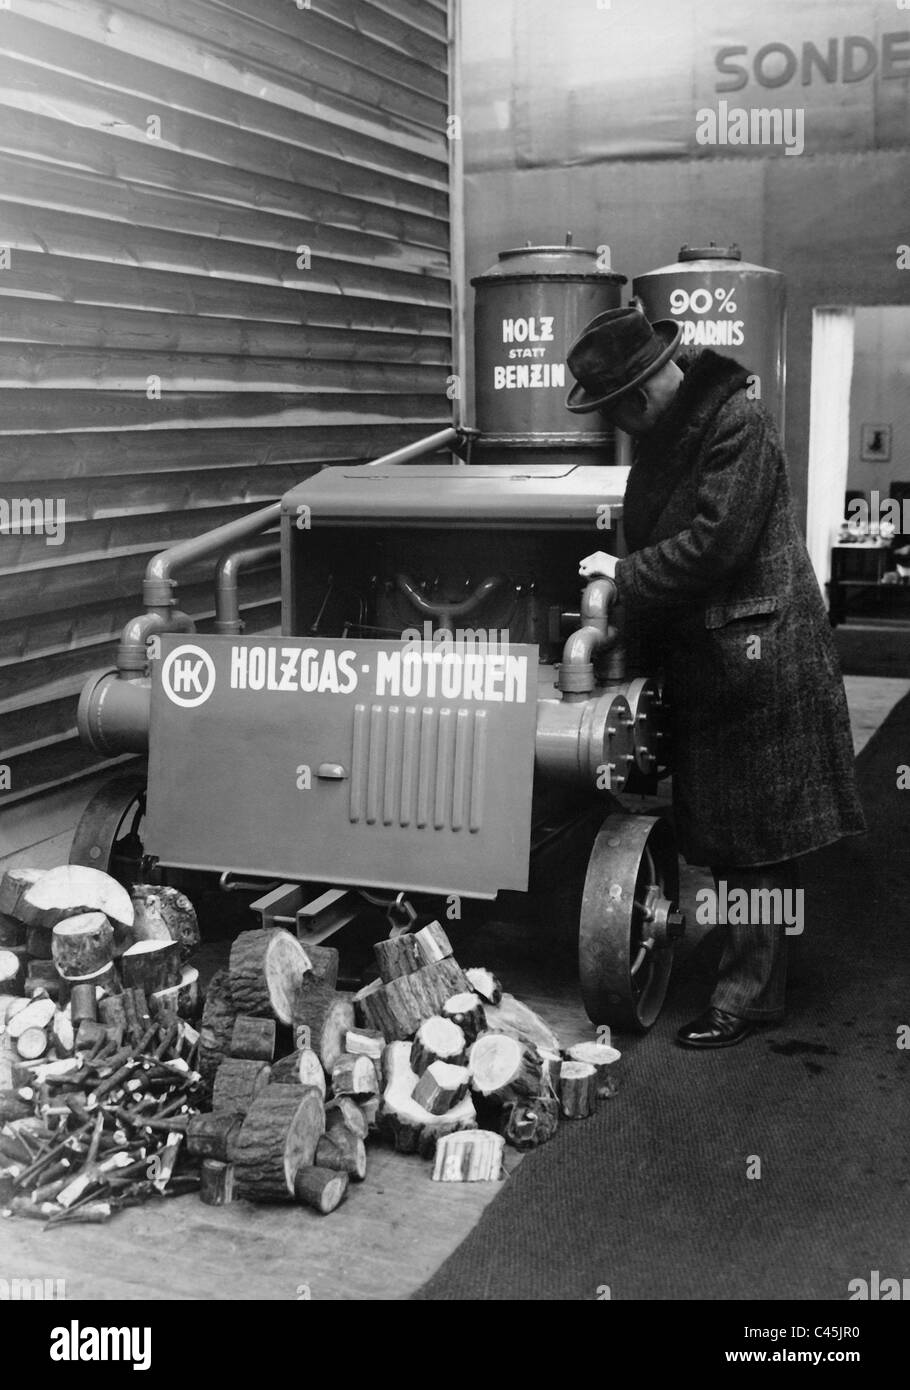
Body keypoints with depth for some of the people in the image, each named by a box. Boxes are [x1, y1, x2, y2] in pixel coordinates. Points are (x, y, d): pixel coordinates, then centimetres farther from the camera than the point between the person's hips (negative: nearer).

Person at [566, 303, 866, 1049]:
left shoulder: (740, 424, -17)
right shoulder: (662, 432, 10)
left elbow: (716, 541, -23)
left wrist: (626, 574, -14)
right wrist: (624, 598, 4)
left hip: (761, 656, -9)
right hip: (702, 655, 9)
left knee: (759, 836, 0)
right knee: (729, 834, 14)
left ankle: (749, 994, 8)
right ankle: (753, 970, 27)